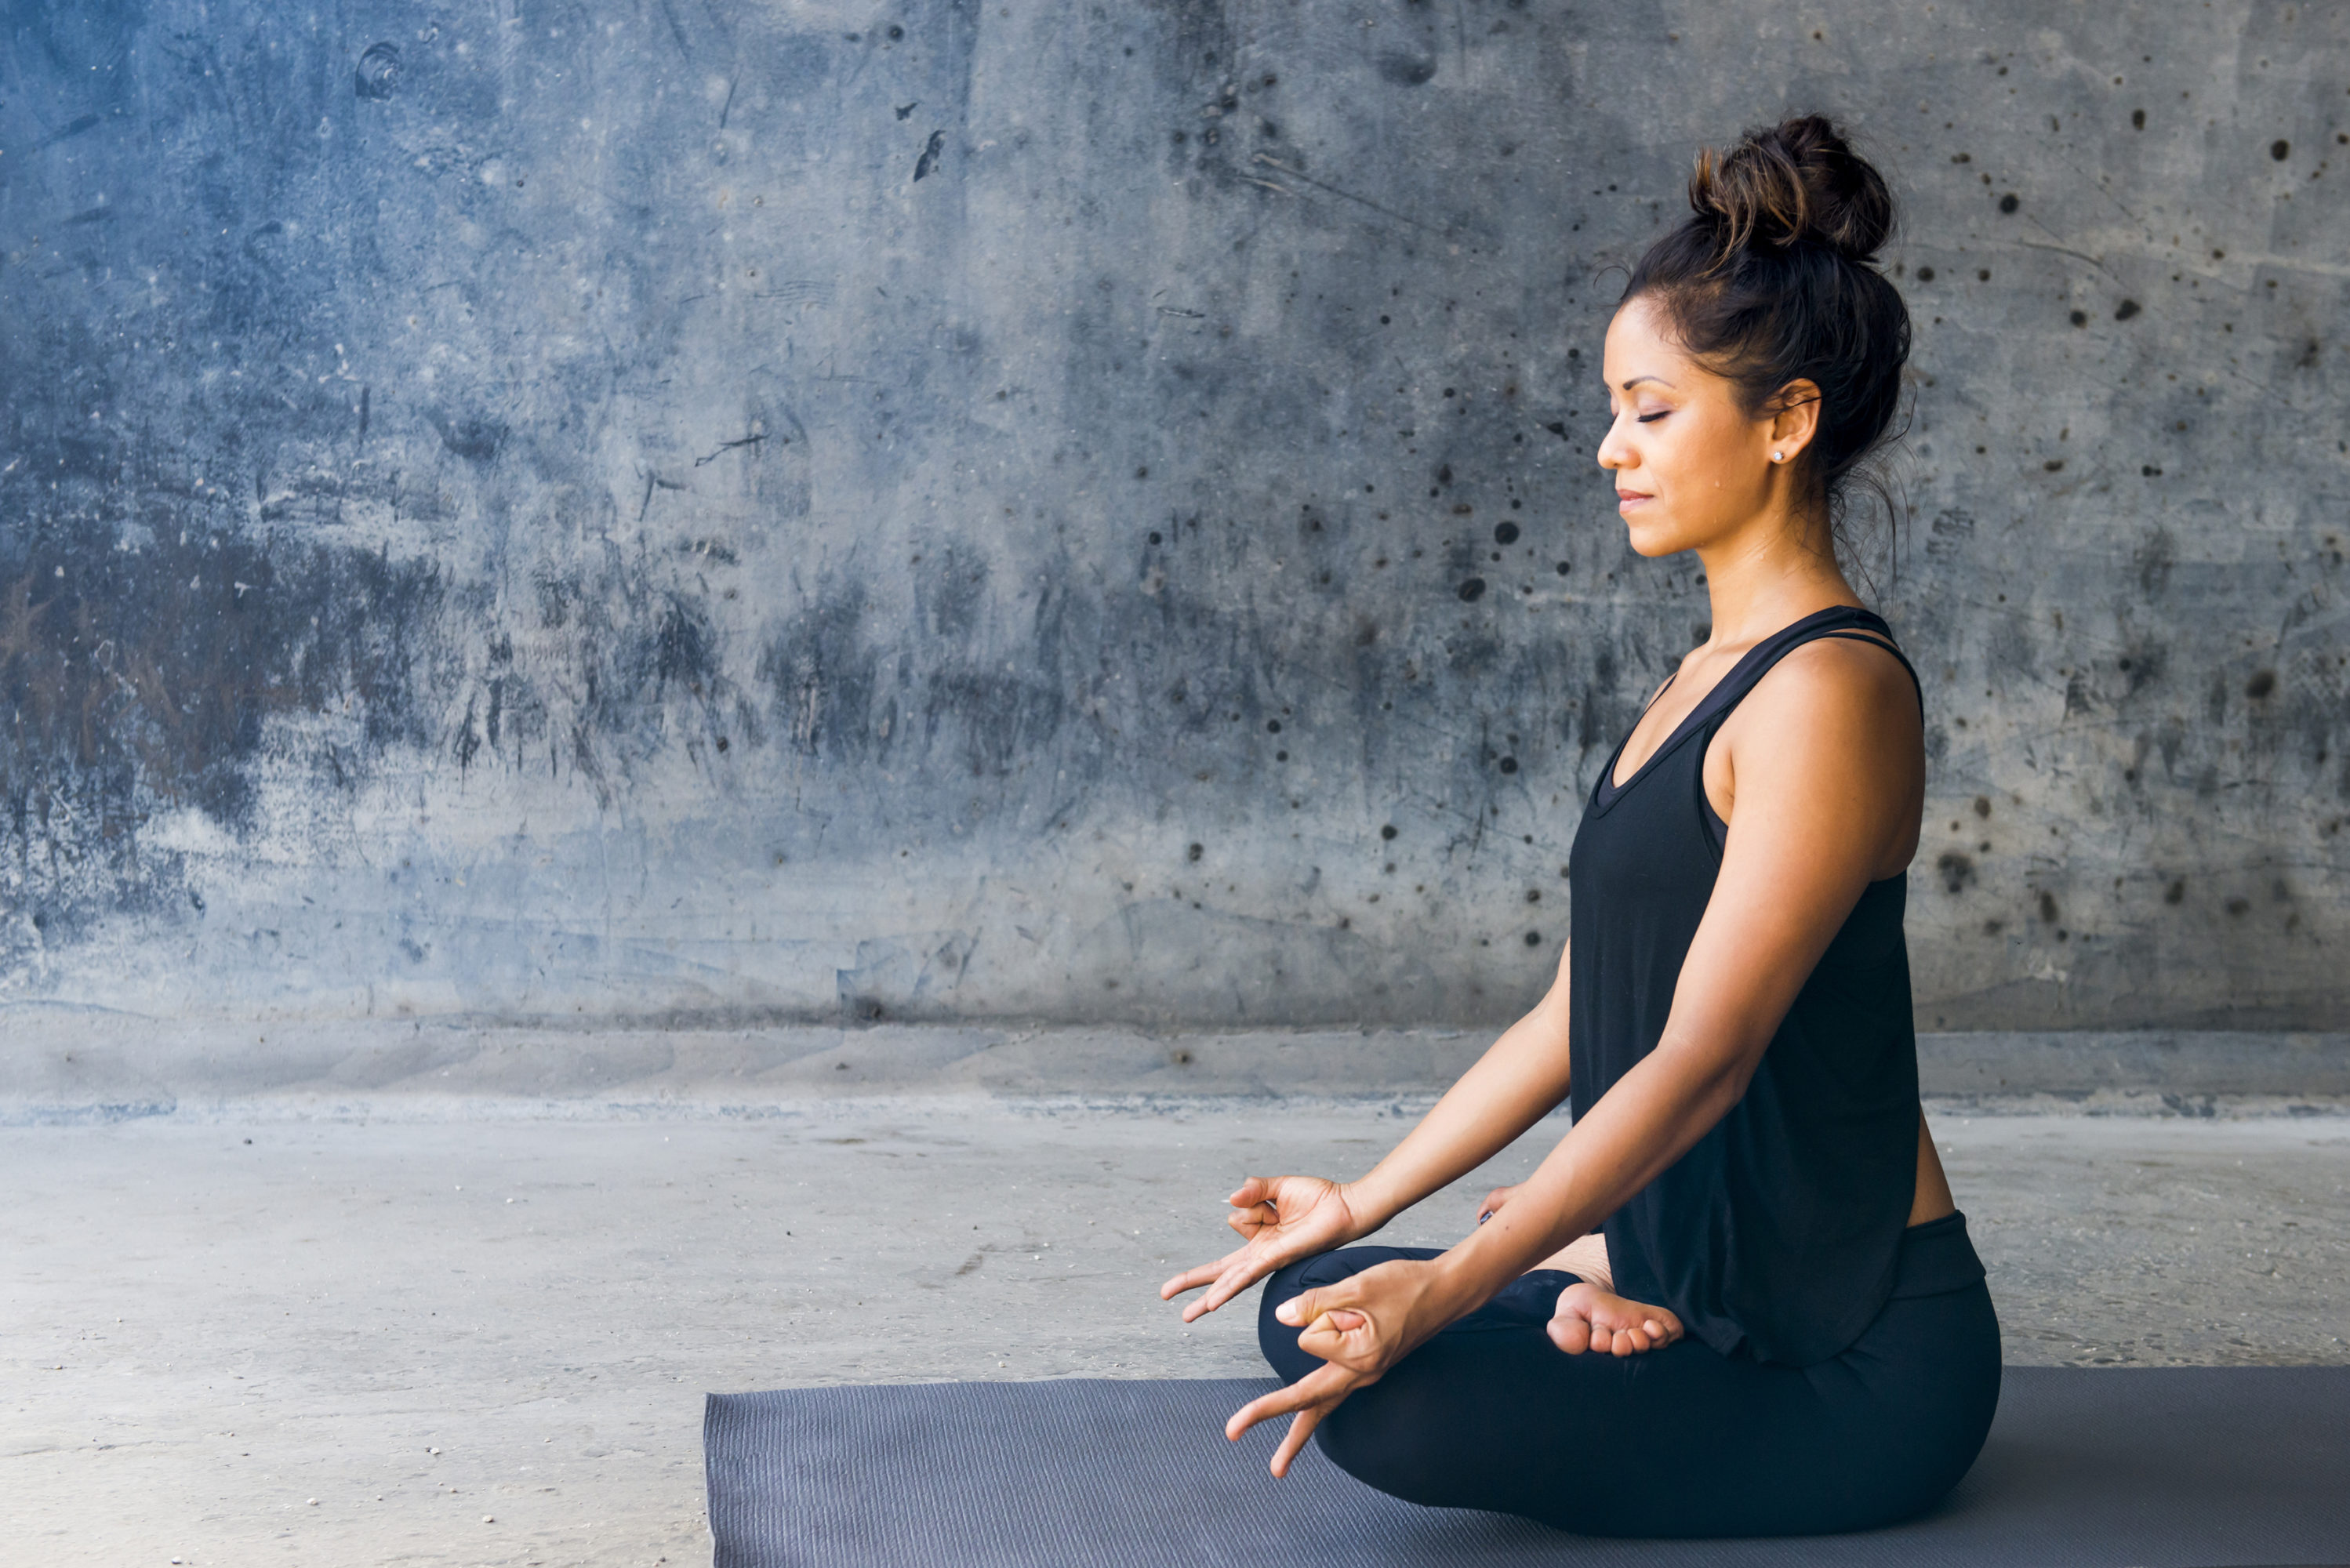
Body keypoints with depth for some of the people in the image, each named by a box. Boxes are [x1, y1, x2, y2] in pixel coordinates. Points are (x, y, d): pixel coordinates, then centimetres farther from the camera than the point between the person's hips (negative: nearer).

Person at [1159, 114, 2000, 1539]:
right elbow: (1581, 1008, 14)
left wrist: (1443, 1291, -29)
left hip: (1857, 1367, -8)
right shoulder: (1715, 675, 12)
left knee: (1380, 1395, -25)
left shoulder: (1829, 690, -19)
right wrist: (1367, 1204, 14)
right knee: (1311, 1309, 5)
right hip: (1712, 1285, 9)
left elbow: (1700, 1059, -25)